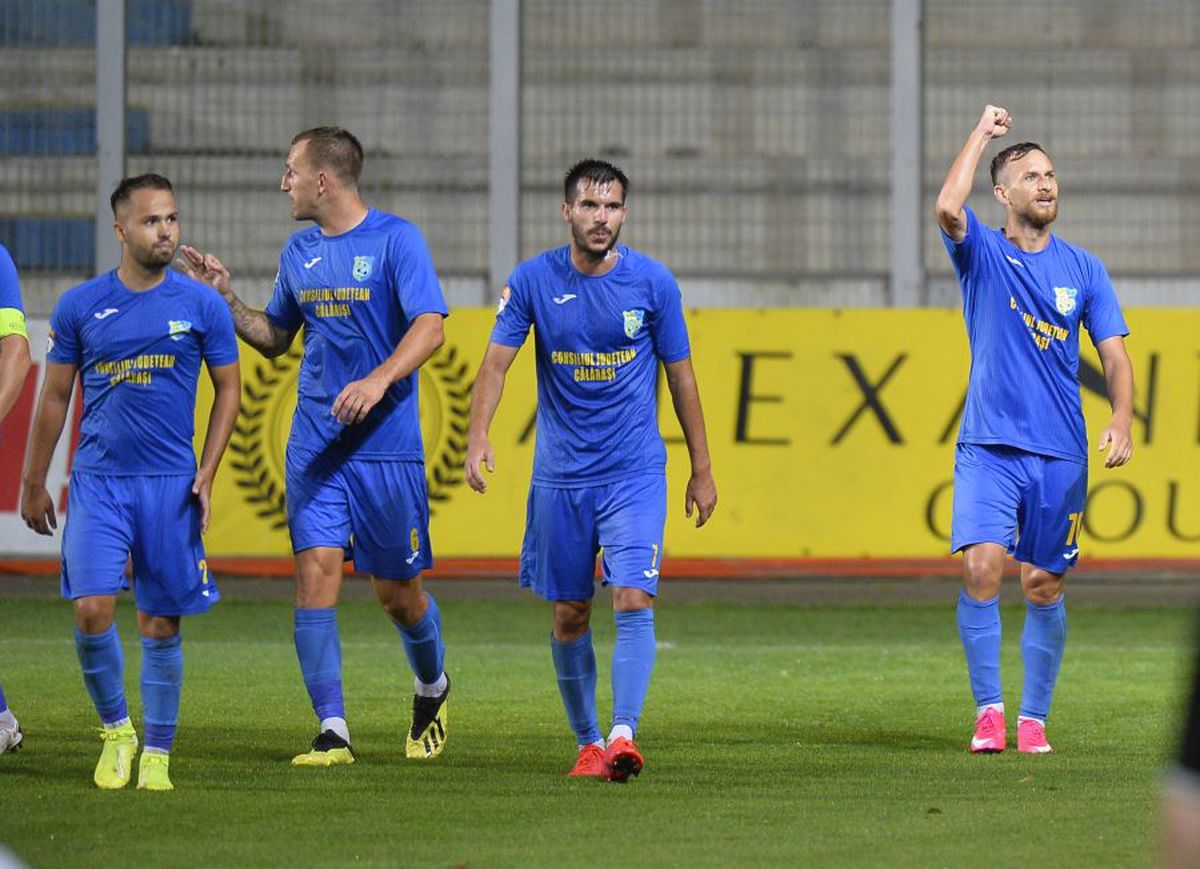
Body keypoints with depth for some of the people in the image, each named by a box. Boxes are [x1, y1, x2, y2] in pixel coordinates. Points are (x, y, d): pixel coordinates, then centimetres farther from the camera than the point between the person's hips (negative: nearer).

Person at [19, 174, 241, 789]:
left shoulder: (203, 305, 1)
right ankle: (116, 729, 9)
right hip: (97, 479, 0)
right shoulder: (80, 306, 3)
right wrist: (33, 483, 12)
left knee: (160, 623, 3)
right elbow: (54, 397, 11)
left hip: (171, 484, 0)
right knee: (92, 610, -13)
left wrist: (206, 473, -1)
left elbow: (228, 389, 9)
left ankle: (157, 753, 14)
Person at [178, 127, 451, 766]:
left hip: (386, 444, -4)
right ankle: (331, 731, -8)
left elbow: (429, 327, -15)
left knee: (397, 592, 4)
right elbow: (275, 338, 24)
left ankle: (432, 687, 35)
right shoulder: (299, 252, 12)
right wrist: (224, 299, 8)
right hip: (315, 445, 5)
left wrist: (379, 380, -29)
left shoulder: (396, 239, -6)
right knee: (316, 569, -10)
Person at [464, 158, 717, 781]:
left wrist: (702, 470, 7)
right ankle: (587, 741, 21)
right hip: (560, 475, 2)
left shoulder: (653, 282, -4)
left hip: (636, 473, -2)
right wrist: (478, 437, -22)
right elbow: (496, 362, -5)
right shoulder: (534, 280, -3)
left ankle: (624, 734, -21)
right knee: (568, 615, 7)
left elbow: (680, 375, 5)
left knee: (634, 601, -16)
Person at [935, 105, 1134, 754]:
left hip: (1061, 454, 2)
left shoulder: (1082, 269, 9)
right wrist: (983, 131, -9)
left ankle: (1034, 718, 17)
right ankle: (988, 709, -9)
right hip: (988, 448, -2)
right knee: (981, 567, -18)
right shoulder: (982, 253, 3)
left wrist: (1121, 420, -11)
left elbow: (1114, 353, 7)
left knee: (1043, 588, 5)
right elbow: (948, 207, -19)